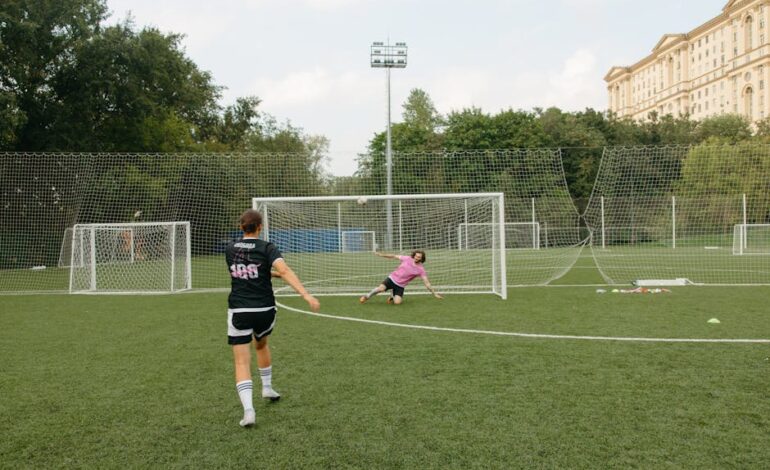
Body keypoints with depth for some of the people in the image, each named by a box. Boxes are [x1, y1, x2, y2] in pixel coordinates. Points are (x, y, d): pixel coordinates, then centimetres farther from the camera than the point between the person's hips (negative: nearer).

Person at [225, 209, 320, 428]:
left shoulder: (230, 248, 4)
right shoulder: (267, 248, -8)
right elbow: (284, 271, -24)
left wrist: (272, 272, 22)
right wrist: (307, 295, -33)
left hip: (238, 311, 0)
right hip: (264, 310, 0)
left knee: (242, 362, 0)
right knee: (261, 345, 30)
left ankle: (248, 410, -13)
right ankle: (267, 387, 40)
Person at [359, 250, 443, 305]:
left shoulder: (420, 269, -8)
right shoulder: (407, 259, -4)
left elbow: (426, 283, -7)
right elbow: (394, 256, 5)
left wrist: (434, 293, -11)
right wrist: (382, 254, 2)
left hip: (400, 285, 0)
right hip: (392, 278, 0)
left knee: (397, 302, -20)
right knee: (381, 288, -27)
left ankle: (393, 296, 18)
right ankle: (367, 296, 1)